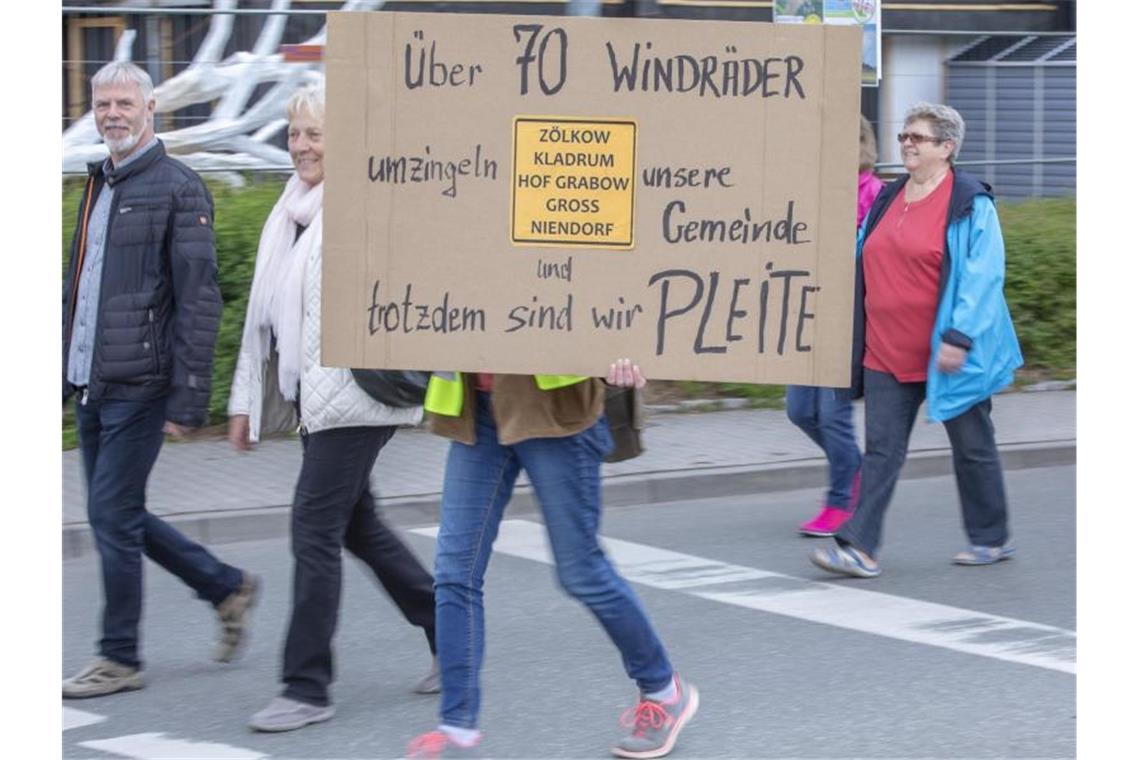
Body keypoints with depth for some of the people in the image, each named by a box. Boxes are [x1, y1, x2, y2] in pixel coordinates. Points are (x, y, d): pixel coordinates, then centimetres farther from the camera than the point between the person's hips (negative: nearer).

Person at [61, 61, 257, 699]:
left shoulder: (178, 189, -9)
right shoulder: (99, 187, 16)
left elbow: (199, 302, -13)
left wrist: (188, 398, -18)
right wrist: (64, 373, 17)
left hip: (138, 386, -8)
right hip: (91, 385, 8)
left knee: (113, 516, -5)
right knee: (118, 516, 13)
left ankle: (120, 658, 6)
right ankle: (228, 587, 28)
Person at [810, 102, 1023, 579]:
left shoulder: (971, 205, -10)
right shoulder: (888, 199, 11)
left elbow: (983, 275, -16)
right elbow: (862, 265, 19)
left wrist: (959, 338, -23)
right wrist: (854, 334, 15)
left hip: (945, 356, -6)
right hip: (887, 353, 6)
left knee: (972, 446, 9)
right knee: (881, 448, -1)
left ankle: (991, 539, 24)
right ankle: (859, 548, -5)